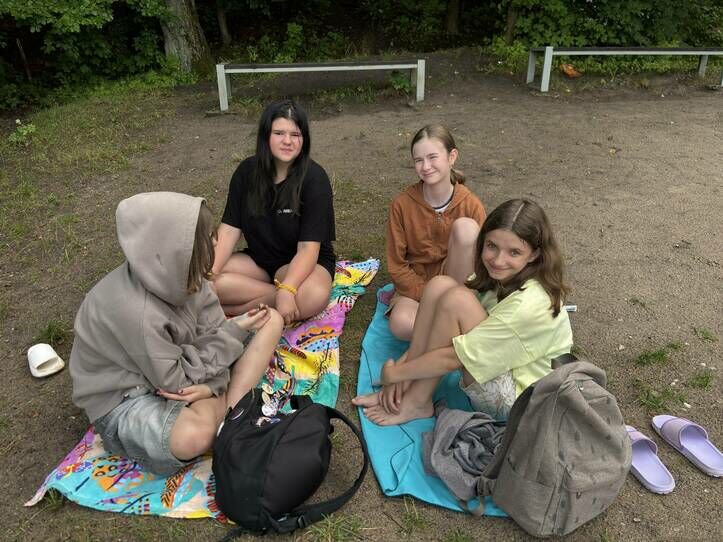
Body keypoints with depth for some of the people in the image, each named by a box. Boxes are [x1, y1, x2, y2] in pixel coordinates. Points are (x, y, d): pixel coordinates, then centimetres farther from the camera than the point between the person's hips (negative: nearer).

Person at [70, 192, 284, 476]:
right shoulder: (136, 312, -35)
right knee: (195, 434, -41)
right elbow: (176, 382, -24)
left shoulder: (179, 273, -16)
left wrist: (212, 385, -25)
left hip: (175, 365, 7)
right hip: (124, 397, -7)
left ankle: (229, 411, -13)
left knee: (270, 320, -3)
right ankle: (228, 404, -5)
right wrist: (234, 333, -19)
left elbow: (211, 329, -7)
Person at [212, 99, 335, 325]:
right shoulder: (247, 171, -4)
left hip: (302, 264, -4)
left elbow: (308, 247, -22)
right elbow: (229, 229, -6)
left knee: (315, 296, -38)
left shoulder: (314, 177, -17)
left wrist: (287, 290, -38)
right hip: (257, 259, 4)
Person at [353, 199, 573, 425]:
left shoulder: (529, 304, -31)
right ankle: (401, 389, -6)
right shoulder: (495, 276, -7)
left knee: (457, 300, -28)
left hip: (516, 399, -8)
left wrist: (394, 373, -16)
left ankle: (417, 403, -11)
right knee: (439, 285, -12)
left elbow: (452, 358, -29)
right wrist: (404, 370, -13)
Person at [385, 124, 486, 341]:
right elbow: (396, 265, -5)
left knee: (465, 227, -28)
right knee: (401, 324, -35)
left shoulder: (471, 205, -12)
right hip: (416, 284, 0)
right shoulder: (402, 204, -11)